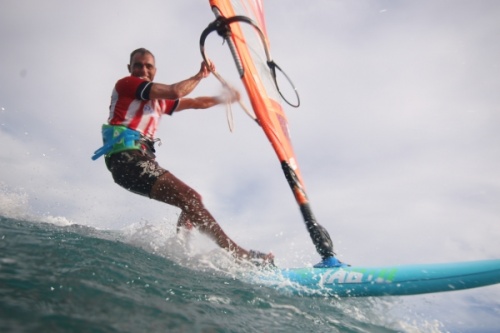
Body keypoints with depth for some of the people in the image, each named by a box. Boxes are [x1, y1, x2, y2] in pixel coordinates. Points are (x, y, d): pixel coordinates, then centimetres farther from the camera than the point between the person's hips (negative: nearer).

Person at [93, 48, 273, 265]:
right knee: (188, 198, -18)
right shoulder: (125, 84, 3)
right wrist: (200, 75, 5)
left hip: (143, 160, 9)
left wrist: (229, 97, 31)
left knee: (193, 199, 6)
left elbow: (198, 103, 30)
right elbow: (175, 92, -9)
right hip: (127, 158, -9)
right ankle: (237, 254, -19)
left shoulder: (160, 101, 26)